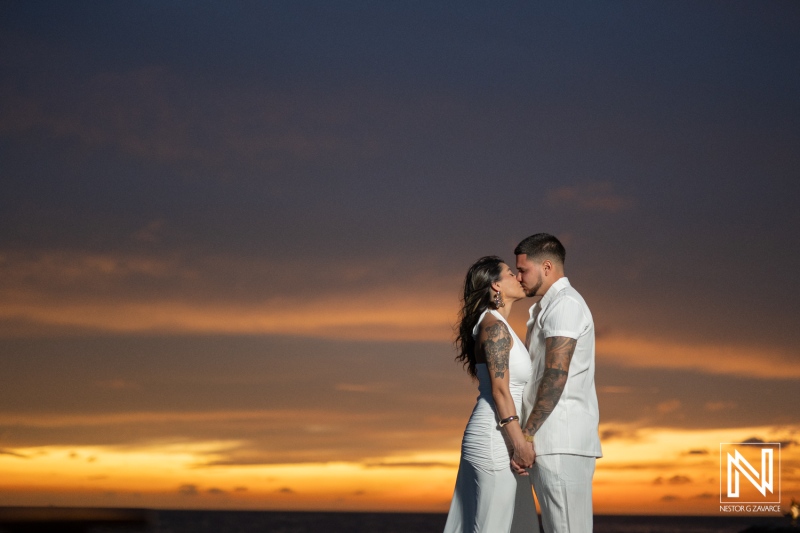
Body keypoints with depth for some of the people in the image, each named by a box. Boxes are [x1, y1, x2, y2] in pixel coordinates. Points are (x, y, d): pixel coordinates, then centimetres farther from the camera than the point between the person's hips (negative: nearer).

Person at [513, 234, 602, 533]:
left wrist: (525, 435, -19)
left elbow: (556, 377, -17)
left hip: (560, 443, -10)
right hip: (559, 443, 10)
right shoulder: (549, 307, 24)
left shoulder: (564, 305, -7)